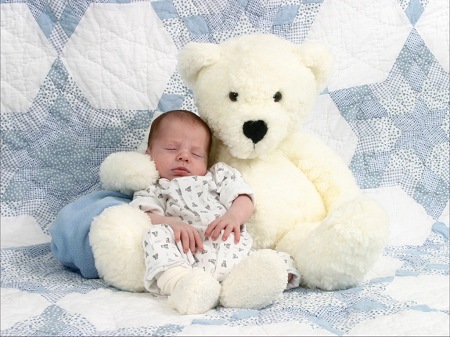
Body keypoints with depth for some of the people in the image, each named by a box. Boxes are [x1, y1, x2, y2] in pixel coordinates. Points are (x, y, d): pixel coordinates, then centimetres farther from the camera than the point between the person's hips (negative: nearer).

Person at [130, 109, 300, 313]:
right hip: (185, 255, -2)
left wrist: (234, 216, -9)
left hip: (233, 248, 3)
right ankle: (180, 282, -52)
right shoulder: (154, 190, 28)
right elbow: (145, 215, 6)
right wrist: (172, 223, -17)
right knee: (156, 234, -30)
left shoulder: (219, 175, 34)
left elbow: (243, 198, 17)